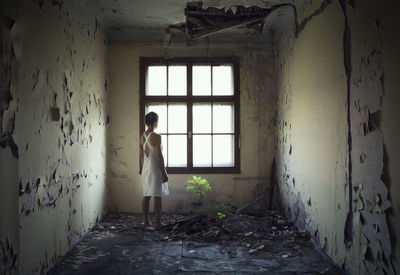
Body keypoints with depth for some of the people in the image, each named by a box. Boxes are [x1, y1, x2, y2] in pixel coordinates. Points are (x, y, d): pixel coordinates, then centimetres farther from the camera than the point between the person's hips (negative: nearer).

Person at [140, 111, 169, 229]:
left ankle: (146, 221, 16)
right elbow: (159, 156, -16)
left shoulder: (142, 136, 6)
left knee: (146, 196, 11)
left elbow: (141, 156, 11)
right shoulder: (156, 136, -15)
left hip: (146, 169, 7)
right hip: (156, 169, -7)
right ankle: (158, 222, 4)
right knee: (157, 196, -1)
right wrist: (164, 173, -10)